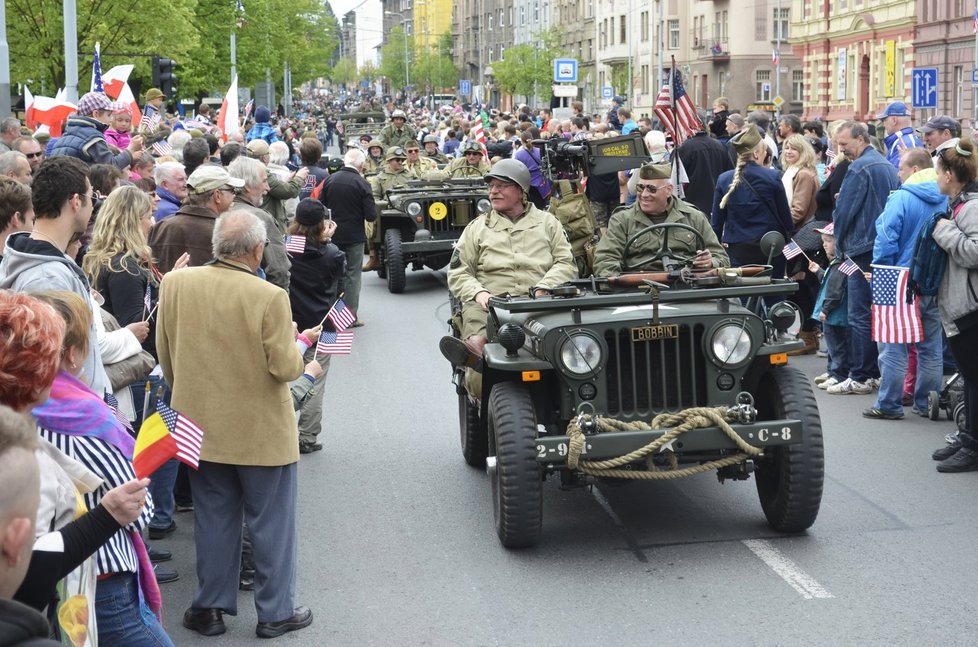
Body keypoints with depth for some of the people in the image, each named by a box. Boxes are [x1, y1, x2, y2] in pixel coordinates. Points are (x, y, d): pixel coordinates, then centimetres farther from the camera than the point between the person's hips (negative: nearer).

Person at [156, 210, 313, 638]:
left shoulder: (175, 284, -6)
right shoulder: (269, 297, -21)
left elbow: (164, 355, 5)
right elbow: (285, 368, -18)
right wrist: (298, 344, 4)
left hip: (200, 426, 4)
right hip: (262, 433, -4)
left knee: (213, 519, 18)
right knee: (270, 523, 11)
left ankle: (210, 608, 26)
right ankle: (275, 611, 21)